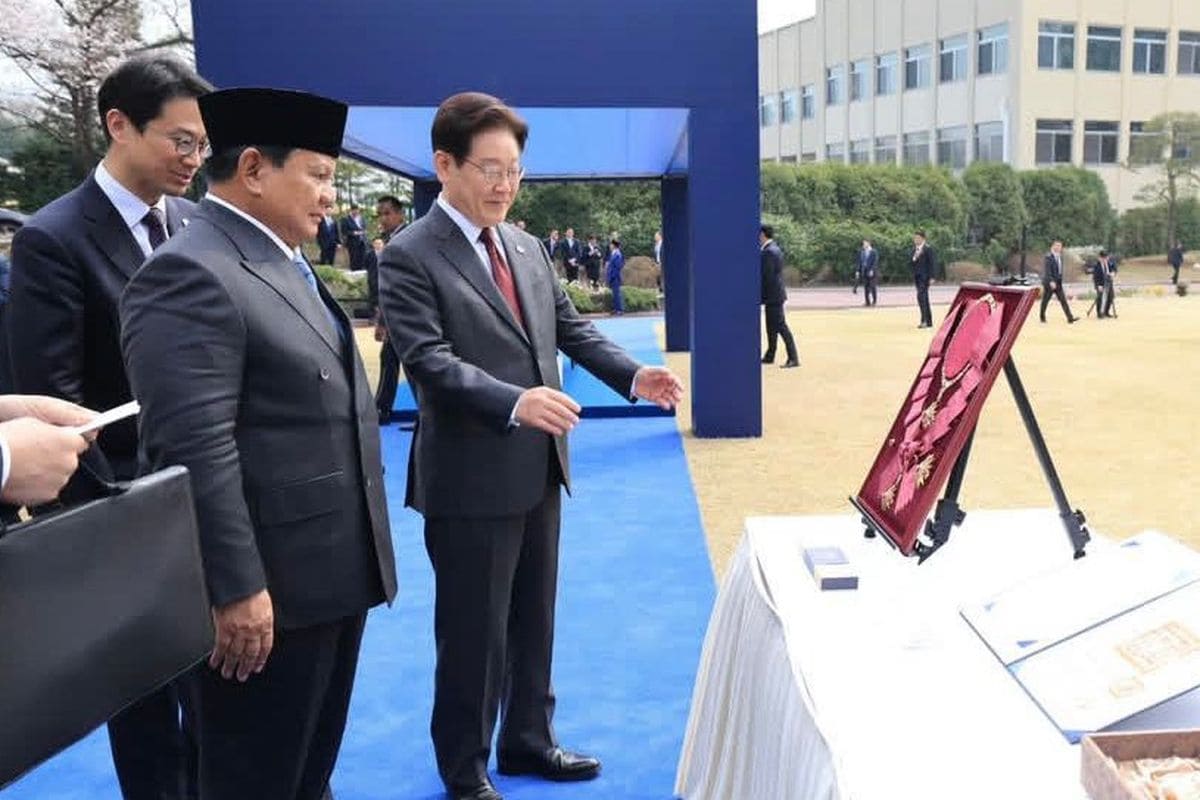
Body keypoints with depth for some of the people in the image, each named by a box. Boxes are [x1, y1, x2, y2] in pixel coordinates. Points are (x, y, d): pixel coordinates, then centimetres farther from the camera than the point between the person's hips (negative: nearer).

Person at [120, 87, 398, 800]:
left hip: (333, 576, 9)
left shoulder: (289, 267, 15)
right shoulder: (190, 274, -17)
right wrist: (236, 589, -23)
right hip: (268, 590, -9)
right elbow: (195, 449, -23)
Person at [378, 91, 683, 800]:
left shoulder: (528, 248, 11)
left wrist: (634, 377, -4)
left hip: (540, 468, 7)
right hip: (471, 478, -7)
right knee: (473, 632, 6)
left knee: (534, 619, 19)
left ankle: (529, 741, 38)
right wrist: (514, 402, -38)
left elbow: (572, 327, 13)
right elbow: (429, 362, -23)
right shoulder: (410, 256, -12)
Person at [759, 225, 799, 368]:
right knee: (772, 326, 17)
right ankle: (769, 356, 26)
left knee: (780, 326, -9)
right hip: (775, 294, 10)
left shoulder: (768, 252, -19)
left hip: (773, 295, -10)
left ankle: (793, 358, -9)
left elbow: (767, 276, -21)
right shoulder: (774, 249, 13)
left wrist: (761, 296, -14)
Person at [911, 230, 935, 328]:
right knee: (924, 298, 11)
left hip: (924, 276, -8)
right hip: (917, 276, 8)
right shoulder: (915, 249, 14)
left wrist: (931, 277, -16)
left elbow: (933, 263, -11)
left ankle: (925, 320, -20)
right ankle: (929, 321, 17)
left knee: (921, 296, -20)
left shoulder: (928, 249, -8)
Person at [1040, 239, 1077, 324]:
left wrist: (1060, 281, 18)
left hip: (1058, 283, 7)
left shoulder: (1060, 257, 12)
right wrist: (1051, 281, -28)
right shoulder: (1048, 257, -12)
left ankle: (1070, 318, -9)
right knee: (1045, 301, 4)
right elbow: (1047, 271, -20)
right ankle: (1042, 317, 19)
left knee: (1063, 300, -2)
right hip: (1049, 282, -7)